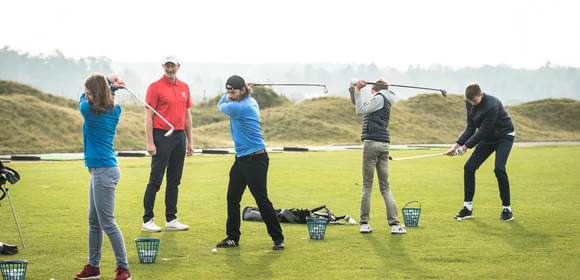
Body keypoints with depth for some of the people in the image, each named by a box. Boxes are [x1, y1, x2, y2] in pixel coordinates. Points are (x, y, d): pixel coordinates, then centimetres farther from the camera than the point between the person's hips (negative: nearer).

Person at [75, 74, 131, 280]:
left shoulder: (89, 111, -17)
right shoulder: (115, 111, 6)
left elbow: (83, 98, 6)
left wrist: (110, 85, 6)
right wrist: (110, 86, 5)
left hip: (104, 172, -9)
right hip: (99, 170, 9)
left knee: (107, 222, -6)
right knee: (94, 221, 15)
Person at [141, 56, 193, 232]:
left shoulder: (184, 88, 13)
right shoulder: (155, 87, -5)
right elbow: (148, 116, -7)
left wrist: (189, 141, 14)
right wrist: (150, 142, -13)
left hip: (180, 137, 6)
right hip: (162, 137, -6)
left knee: (174, 181, 9)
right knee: (155, 180, -4)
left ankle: (171, 219, 15)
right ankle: (147, 220, 1)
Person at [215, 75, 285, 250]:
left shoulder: (240, 107, -20)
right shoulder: (249, 102, 9)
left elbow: (221, 106, 1)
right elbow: (222, 103, 26)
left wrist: (236, 92, 12)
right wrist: (230, 93, 8)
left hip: (255, 160, -10)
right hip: (241, 159, 10)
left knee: (262, 200, -8)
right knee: (232, 199, 8)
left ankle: (278, 238, 0)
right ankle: (233, 238, 14)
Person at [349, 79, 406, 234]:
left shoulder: (379, 98, -2)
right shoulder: (385, 100, 23)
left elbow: (361, 111, -11)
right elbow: (355, 102, 30)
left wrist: (357, 91, -3)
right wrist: (354, 89, 14)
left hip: (372, 142, -8)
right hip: (384, 144, 8)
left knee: (367, 185, -3)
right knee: (385, 186, 5)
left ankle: (364, 223, -3)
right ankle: (394, 224, -4)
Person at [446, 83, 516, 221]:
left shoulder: (492, 105, -33)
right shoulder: (469, 103, -9)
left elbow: (483, 131, -28)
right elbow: (471, 128, -3)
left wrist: (465, 146, -22)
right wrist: (457, 145, -13)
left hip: (504, 136, -7)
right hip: (488, 138, 7)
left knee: (499, 169, -25)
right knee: (469, 167, -4)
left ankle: (507, 209, -11)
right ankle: (467, 208, 4)